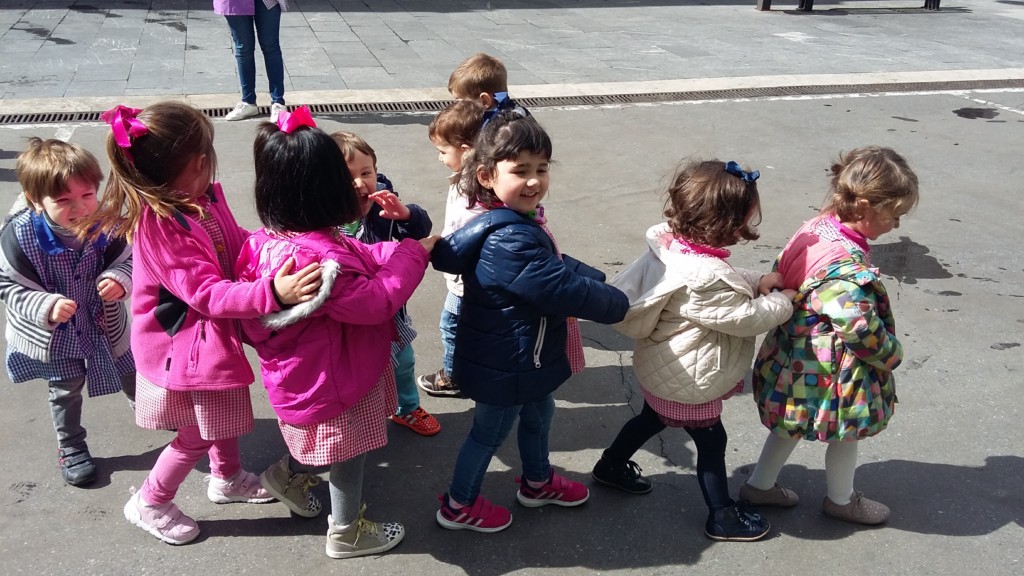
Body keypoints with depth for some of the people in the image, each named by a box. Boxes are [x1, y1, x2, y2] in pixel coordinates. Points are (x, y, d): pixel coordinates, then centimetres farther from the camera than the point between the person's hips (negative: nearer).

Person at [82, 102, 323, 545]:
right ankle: (149, 504, 34)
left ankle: (227, 477, 52)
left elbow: (237, 244, 7)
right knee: (197, 434, 9)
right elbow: (210, 295, -35)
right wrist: (273, 293, -49)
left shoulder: (202, 196, -7)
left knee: (224, 412, 27)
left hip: (214, 333, 9)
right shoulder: (159, 226, -32)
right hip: (186, 344, -8)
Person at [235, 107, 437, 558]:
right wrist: (414, 254, -19)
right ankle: (346, 533, 34)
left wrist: (405, 249, -4)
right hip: (334, 383, -8)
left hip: (300, 374, 8)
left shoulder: (274, 240, -6)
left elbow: (355, 259, 1)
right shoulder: (317, 258, -38)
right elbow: (374, 301, -30)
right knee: (350, 454, 15)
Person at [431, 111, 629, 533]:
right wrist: (619, 304, -18)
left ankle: (537, 482, 54)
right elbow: (563, 289, -34)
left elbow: (558, 266, 10)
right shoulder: (513, 241, -35)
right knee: (491, 431, 12)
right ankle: (459, 505, 35)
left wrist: (601, 282, -4)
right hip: (506, 366, -10)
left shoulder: (510, 221, -1)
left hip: (525, 357, 10)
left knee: (539, 414, 29)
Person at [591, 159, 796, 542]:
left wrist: (755, 281, -6)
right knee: (712, 442, 12)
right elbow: (745, 318, -25)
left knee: (651, 418, 31)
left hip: (661, 371, 9)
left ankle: (611, 466, 52)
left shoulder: (672, 243, -11)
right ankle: (722, 516, 32)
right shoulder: (704, 276, -38)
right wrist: (782, 302, -9)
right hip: (689, 382, -9)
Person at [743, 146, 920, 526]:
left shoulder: (815, 228, -6)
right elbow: (862, 330, -31)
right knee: (846, 432, 17)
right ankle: (841, 500, 41)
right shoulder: (847, 264, -33)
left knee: (792, 424, 26)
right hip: (832, 372, -8)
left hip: (794, 356, 9)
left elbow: (779, 273, 7)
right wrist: (891, 354, -13)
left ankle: (759, 485, 41)